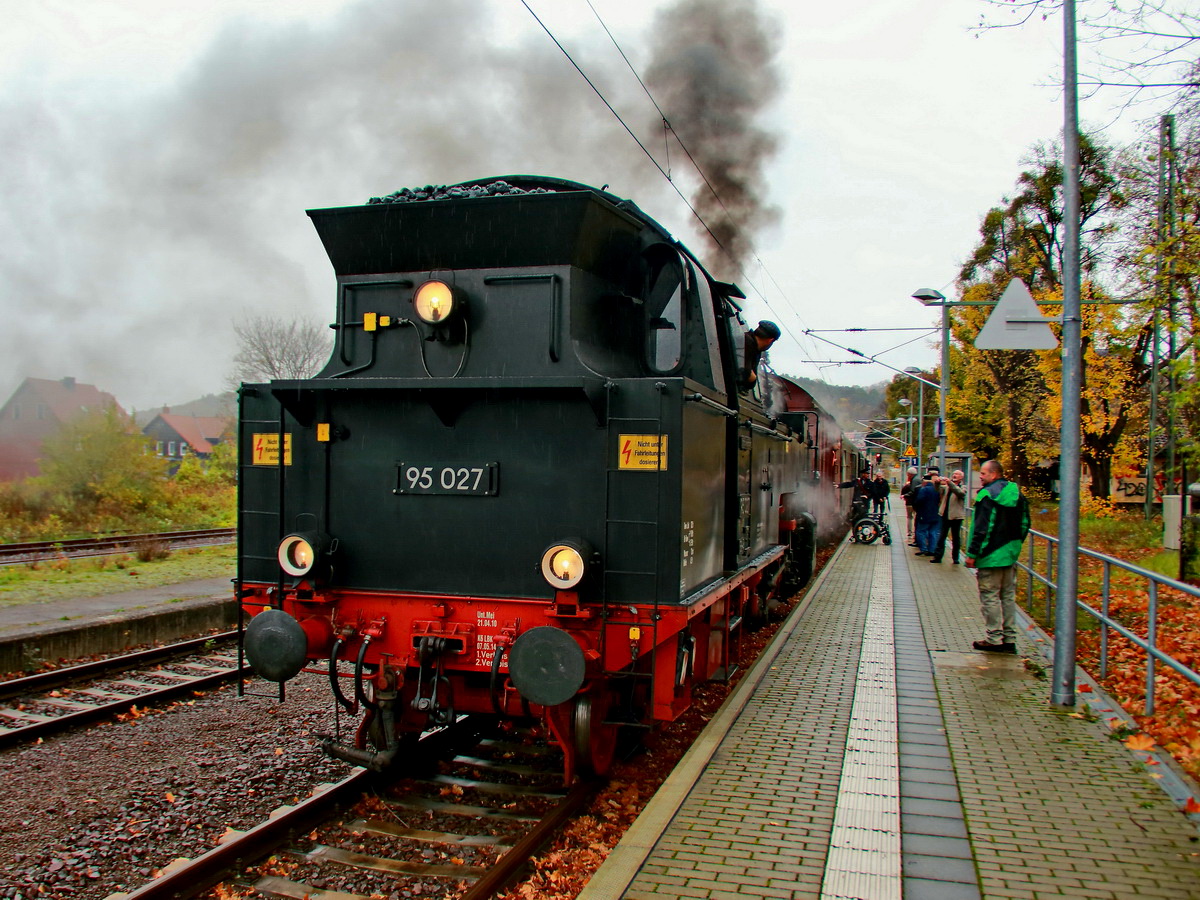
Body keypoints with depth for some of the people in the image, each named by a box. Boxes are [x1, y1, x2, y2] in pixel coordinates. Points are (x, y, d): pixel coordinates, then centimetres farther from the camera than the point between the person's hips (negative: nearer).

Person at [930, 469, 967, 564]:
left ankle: (955, 558, 13)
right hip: (945, 515, 3)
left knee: (956, 538, 5)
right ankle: (937, 556, 4)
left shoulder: (963, 487, 0)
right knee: (941, 537, 3)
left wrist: (950, 483, -31)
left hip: (956, 516, -3)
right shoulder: (946, 486, 13)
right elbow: (939, 490, -2)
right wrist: (938, 483, -24)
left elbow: (961, 493, -21)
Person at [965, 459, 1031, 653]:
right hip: (1011, 554, 8)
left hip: (991, 555, -8)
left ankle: (994, 639, 0)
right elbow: (1024, 524, 15)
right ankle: (1009, 639, 15)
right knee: (1008, 597, 13)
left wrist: (972, 553, -14)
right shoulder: (1017, 494, 10)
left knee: (990, 597, -1)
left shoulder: (988, 495, -15)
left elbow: (981, 528, -18)